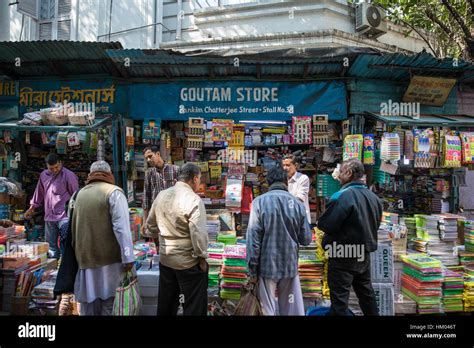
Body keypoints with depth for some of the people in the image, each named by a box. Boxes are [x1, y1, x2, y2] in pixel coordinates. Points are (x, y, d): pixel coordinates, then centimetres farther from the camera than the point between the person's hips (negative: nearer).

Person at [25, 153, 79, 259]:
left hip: (64, 216, -6)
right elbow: (39, 193, 22)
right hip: (49, 217, 6)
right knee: (51, 246, 14)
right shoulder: (43, 175, 9)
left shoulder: (69, 176, -10)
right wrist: (32, 208, 23)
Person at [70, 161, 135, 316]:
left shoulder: (80, 194, 11)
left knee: (89, 301, 15)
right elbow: (121, 227, -16)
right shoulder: (113, 192, -8)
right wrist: (128, 257, -16)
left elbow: (74, 226, 16)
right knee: (109, 301, 4)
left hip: (85, 257, 6)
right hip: (109, 258, -5)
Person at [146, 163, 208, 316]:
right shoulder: (193, 200, -20)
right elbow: (198, 234, -23)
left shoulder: (161, 195, 1)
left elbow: (151, 224, 13)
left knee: (166, 303, 22)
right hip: (188, 262, -6)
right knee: (194, 305, 9)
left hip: (165, 259, 7)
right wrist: (202, 257, -11)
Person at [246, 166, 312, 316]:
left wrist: (252, 271, -5)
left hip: (267, 265, -2)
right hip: (290, 265, 2)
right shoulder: (297, 203, -3)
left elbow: (253, 238, -12)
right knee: (292, 309, 14)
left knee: (268, 310, 10)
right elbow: (306, 239, 0)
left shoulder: (260, 202, -9)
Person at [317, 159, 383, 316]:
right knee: (366, 292, 22)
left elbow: (325, 225, -23)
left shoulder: (342, 196, -21)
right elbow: (376, 225, 14)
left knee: (339, 297, 1)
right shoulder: (373, 197, 4)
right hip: (365, 253, 8)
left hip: (343, 255, -8)